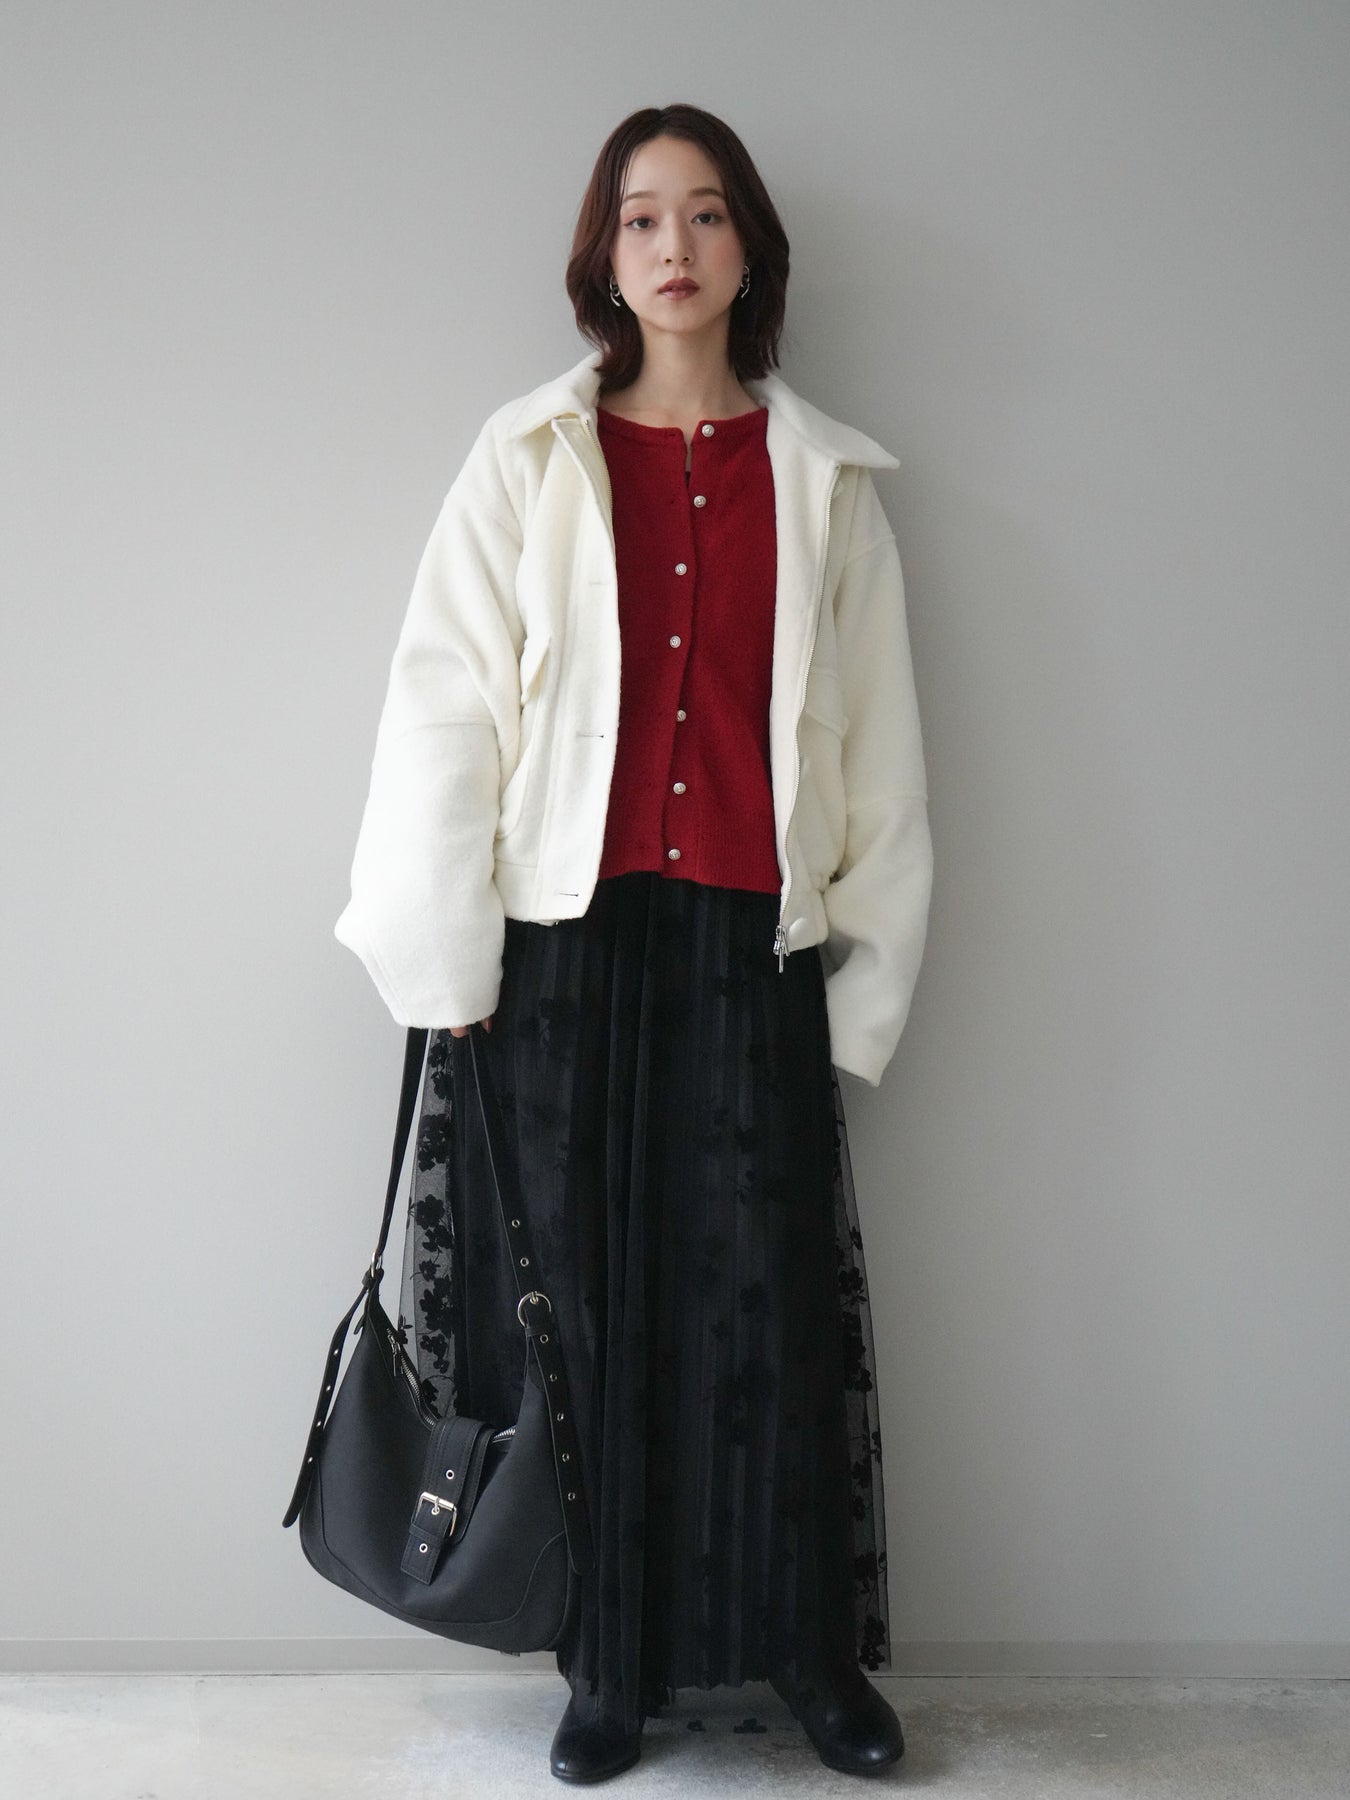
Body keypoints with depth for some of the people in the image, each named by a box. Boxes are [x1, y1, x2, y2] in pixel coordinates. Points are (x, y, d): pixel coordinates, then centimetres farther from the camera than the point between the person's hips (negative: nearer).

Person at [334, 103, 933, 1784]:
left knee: (777, 1308, 4)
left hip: (753, 947, 1)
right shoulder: (530, 460, 5)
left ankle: (813, 1648, 21)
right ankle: (610, 1664, 20)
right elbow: (444, 707, 1)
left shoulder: (822, 478, 8)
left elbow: (877, 741, 7)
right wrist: (448, 965, -3)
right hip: (571, 942, 0)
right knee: (588, 1304, 5)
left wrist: (868, 976, 3)